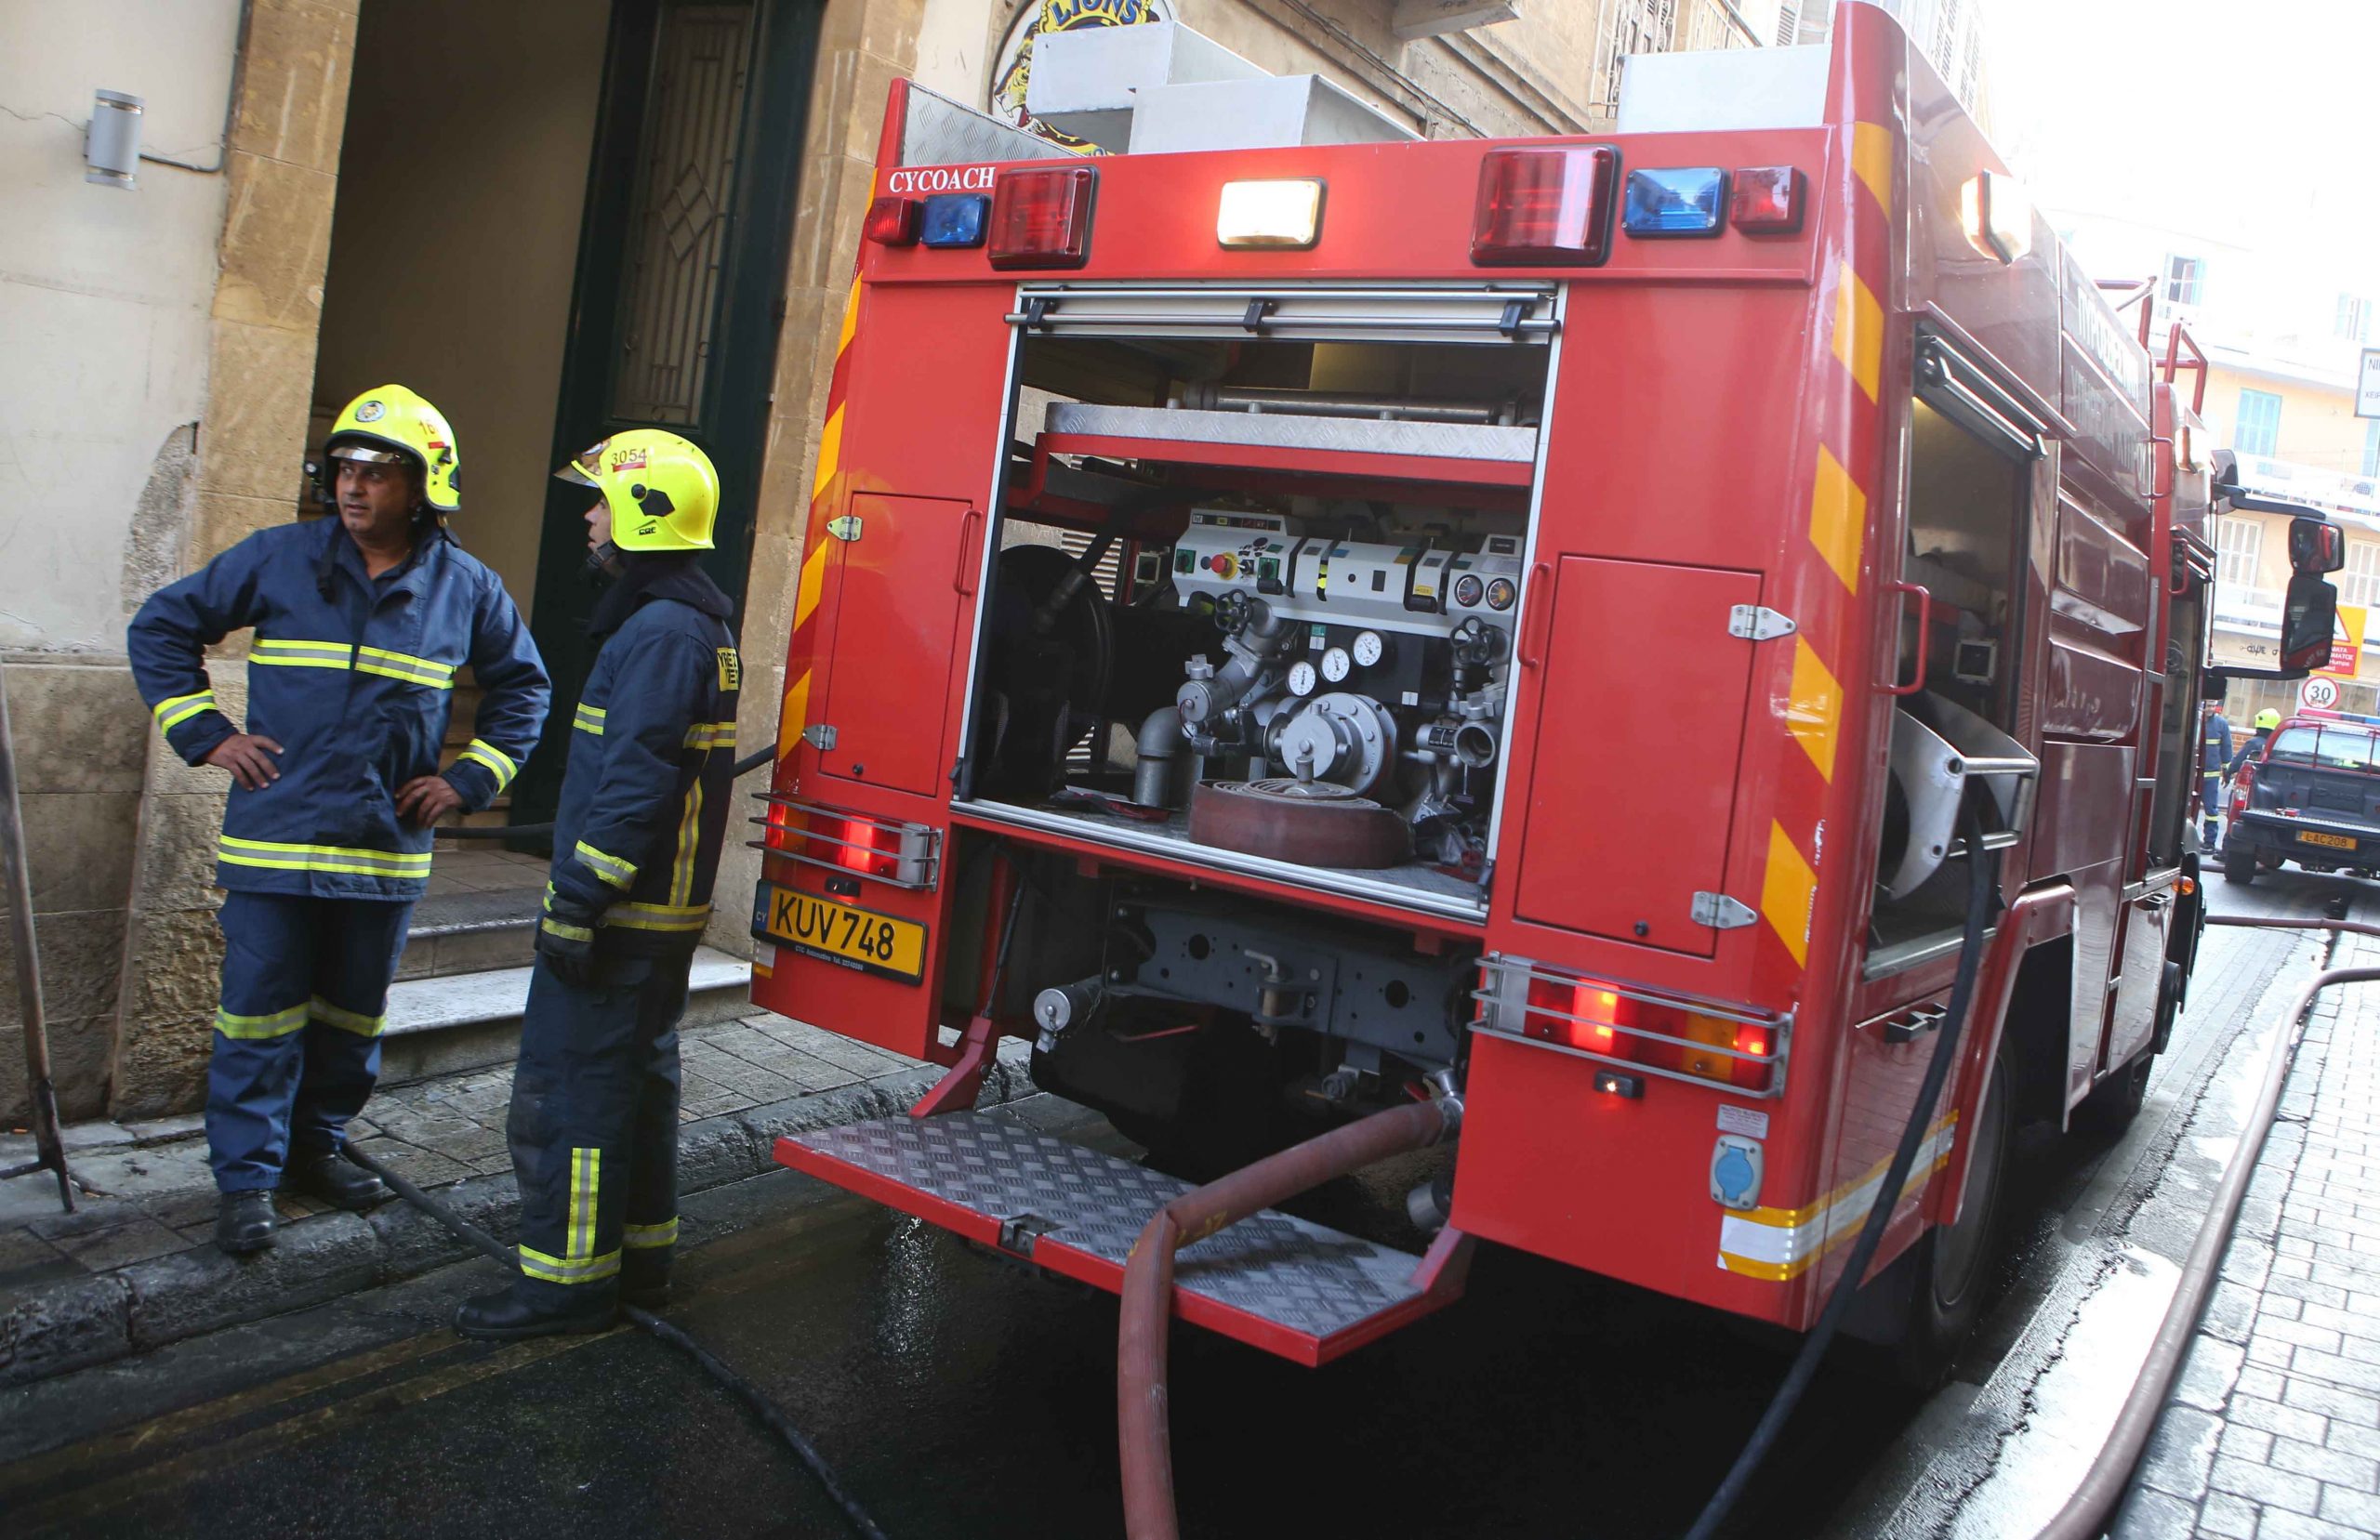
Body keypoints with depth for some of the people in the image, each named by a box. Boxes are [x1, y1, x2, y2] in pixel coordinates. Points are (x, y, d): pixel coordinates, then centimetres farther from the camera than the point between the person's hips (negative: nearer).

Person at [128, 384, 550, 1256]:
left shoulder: (466, 588, 2)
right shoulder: (278, 559, -1)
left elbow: (521, 687, 15)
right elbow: (162, 627, 8)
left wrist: (468, 779, 5)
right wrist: (204, 734, -1)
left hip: (387, 848, 2)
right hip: (273, 840, -2)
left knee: (354, 1016, 14)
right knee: (260, 1017, 2)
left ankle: (316, 1146, 32)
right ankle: (247, 1179, 14)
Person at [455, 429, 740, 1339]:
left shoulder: (661, 633, -19)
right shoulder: (700, 627, 14)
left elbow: (634, 785, -25)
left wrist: (576, 905, -22)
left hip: (621, 916, -10)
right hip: (665, 911, 11)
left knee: (567, 1088, -1)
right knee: (639, 1075, 17)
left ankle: (568, 1280, 8)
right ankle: (640, 1255, 29)